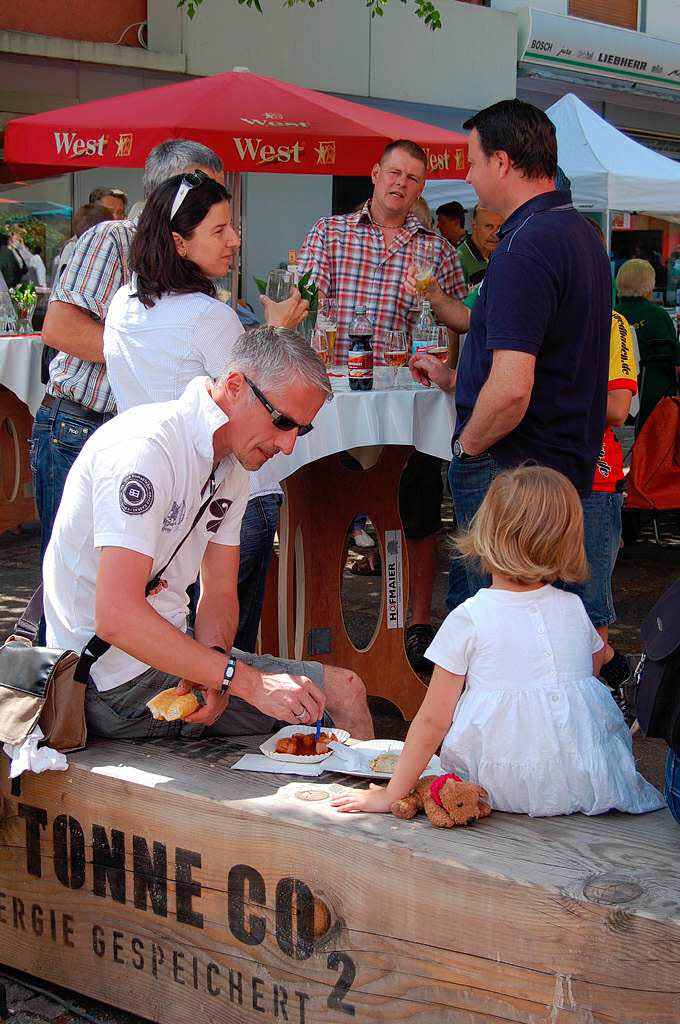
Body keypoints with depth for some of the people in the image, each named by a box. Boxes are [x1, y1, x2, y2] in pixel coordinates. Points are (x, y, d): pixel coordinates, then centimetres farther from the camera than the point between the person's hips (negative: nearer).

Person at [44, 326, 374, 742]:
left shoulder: (233, 467, 8)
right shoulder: (145, 449, -23)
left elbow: (219, 591, 8)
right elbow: (116, 617, -31)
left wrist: (212, 669, -15)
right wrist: (251, 683, -33)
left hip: (168, 649, 9)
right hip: (117, 682, -9)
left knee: (344, 690, 5)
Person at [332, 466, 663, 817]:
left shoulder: (468, 620, -9)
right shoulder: (574, 609, 3)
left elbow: (433, 720, -8)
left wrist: (392, 794, -1)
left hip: (504, 790, -2)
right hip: (587, 784, 2)